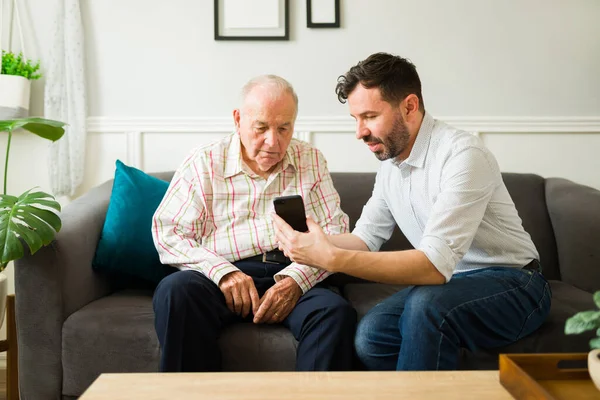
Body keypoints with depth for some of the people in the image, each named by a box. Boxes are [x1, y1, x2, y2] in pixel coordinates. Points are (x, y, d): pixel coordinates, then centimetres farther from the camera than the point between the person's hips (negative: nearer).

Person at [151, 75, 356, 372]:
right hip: (226, 277, 0)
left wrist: (296, 278, -12)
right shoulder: (204, 163, 9)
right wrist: (222, 271, -15)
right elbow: (168, 232, 2)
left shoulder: (311, 161, 15)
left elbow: (335, 232, 8)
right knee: (174, 290, -31)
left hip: (293, 277, 1)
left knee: (336, 311, -31)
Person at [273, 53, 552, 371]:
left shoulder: (463, 155, -23)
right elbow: (366, 238, 7)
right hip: (449, 281, 6)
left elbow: (435, 265, -31)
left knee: (426, 304, -35)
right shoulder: (390, 162, 5)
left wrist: (331, 258, -36)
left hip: (511, 285, -6)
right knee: (370, 335, -20)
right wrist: (311, 240, -13)